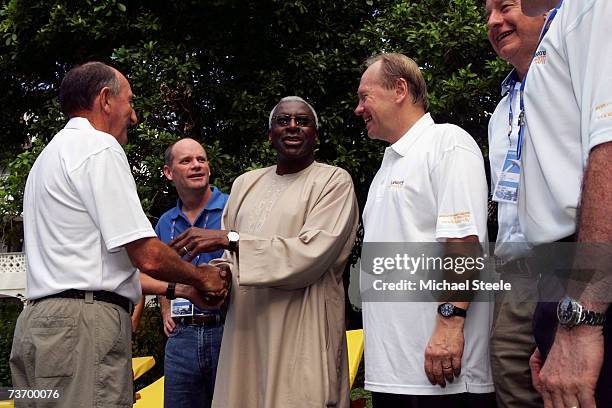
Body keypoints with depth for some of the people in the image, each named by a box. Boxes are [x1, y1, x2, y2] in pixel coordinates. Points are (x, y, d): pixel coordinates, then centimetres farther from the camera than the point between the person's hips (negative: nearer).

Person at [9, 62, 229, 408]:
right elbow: (147, 256, -14)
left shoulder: (51, 154, 24)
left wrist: (180, 289, 26)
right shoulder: (100, 148, -7)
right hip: (85, 326, -10)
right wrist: (201, 277, 5)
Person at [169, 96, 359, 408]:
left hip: (301, 333, -5)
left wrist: (228, 239, -15)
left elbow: (310, 253, -15)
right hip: (244, 329, 5)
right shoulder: (245, 184, 16)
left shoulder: (334, 181, -1)